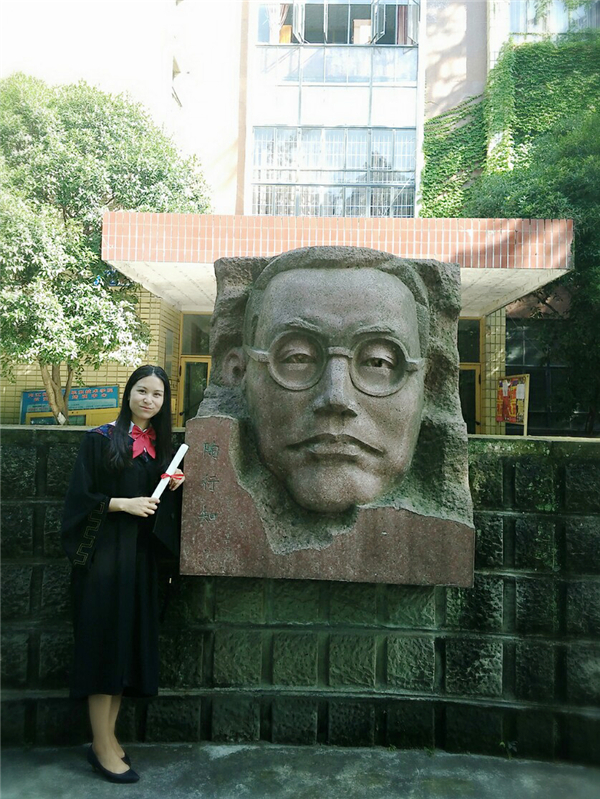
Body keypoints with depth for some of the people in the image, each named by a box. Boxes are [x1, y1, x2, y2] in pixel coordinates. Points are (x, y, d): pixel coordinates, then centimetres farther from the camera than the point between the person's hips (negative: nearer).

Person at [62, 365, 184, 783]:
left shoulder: (161, 445, 10)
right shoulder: (101, 438, -5)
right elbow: (80, 496, -8)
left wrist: (172, 488, -2)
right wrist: (122, 503, -18)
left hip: (141, 554, 6)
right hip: (104, 552, -5)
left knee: (131, 640, 9)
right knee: (104, 639, -1)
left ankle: (107, 737, 24)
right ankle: (103, 745, 13)